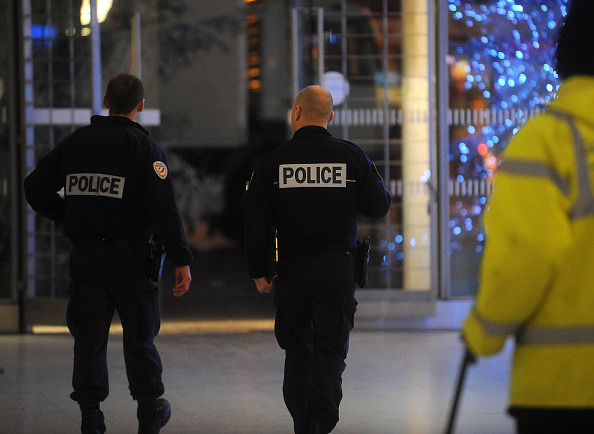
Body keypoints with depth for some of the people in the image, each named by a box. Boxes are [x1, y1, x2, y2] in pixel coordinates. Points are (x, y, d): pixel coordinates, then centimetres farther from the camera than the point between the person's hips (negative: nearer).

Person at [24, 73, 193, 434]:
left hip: (85, 255, 3)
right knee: (139, 335, 10)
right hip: (130, 255, -3)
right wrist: (181, 261, -13)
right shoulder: (143, 146, -8)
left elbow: (36, 188, 10)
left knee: (89, 336, 6)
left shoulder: (76, 142, 7)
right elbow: (165, 208, -15)